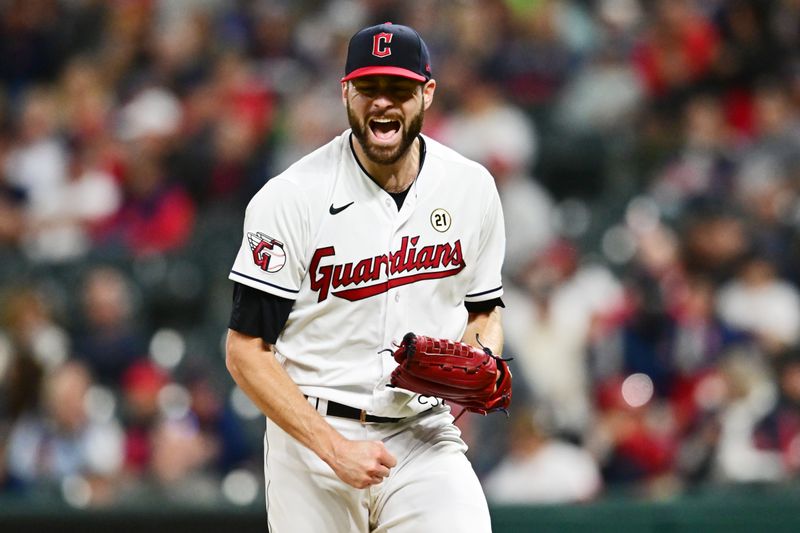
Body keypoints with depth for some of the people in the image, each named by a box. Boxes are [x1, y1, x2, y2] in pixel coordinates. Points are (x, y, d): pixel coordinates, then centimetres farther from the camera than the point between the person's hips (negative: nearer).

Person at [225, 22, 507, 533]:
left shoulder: (472, 188, 2)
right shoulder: (289, 198, -10)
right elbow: (247, 351, -9)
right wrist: (335, 449, -18)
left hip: (426, 434, 2)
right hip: (311, 434, -2)